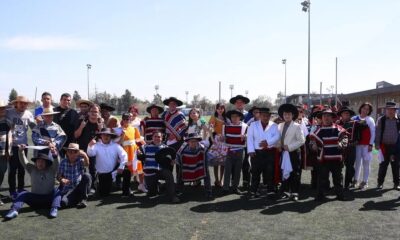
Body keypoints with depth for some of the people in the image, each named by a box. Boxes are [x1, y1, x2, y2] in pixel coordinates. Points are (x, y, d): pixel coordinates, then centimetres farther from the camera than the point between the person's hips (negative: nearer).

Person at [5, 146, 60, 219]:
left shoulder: (51, 170, 3)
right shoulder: (32, 169, 9)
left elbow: (56, 164, -16)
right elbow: (23, 161, -2)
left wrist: (55, 155, -38)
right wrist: (21, 151, -20)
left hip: (49, 199, -2)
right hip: (34, 198, 2)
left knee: (57, 192, -26)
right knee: (22, 194, -18)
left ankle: (54, 209, -42)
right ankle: (14, 210, -38)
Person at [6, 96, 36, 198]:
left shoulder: (28, 114, 0)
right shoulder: (8, 112, -7)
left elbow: (34, 127, 2)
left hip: (23, 144, 3)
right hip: (12, 145, -3)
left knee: (22, 168, 13)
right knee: (13, 169, 2)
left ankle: (21, 189, 27)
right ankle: (12, 191, 13)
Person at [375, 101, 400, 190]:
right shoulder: (381, 120, 0)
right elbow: (377, 132, -1)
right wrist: (377, 144, -7)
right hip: (384, 146, -1)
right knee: (383, 165, 6)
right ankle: (380, 183, 15)